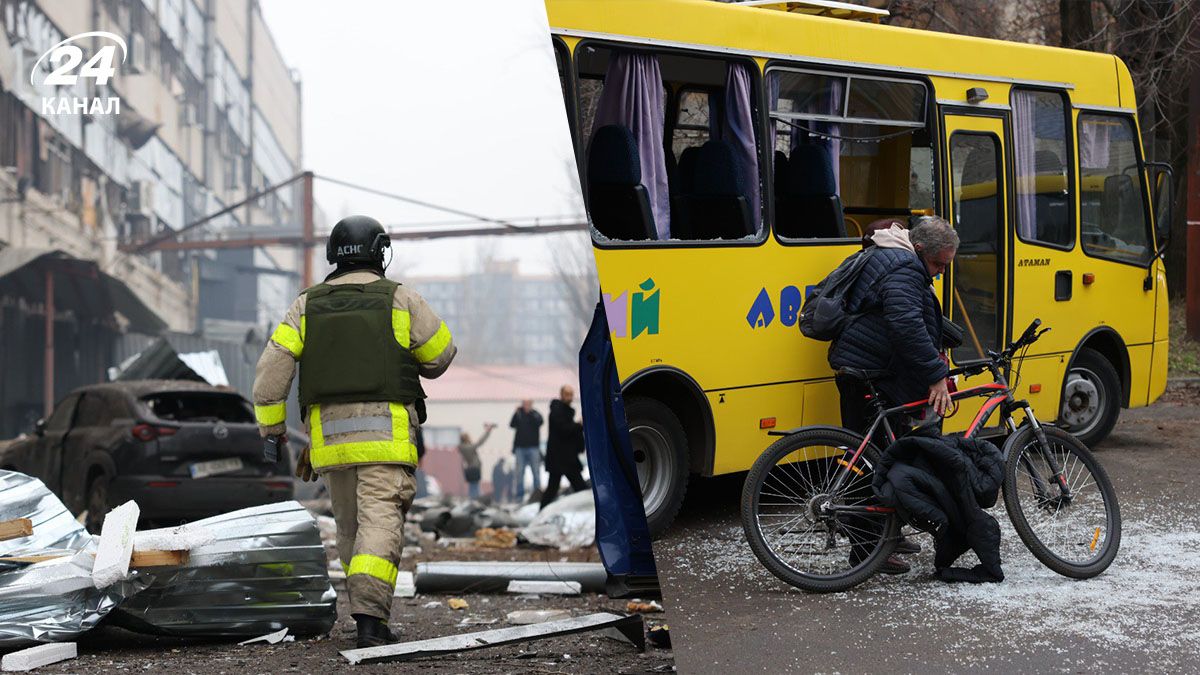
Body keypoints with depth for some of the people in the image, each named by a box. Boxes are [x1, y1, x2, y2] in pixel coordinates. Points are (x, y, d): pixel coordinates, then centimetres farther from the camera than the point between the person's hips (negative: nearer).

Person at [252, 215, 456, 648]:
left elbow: (271, 367, 2)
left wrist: (271, 430, 8)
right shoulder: (400, 299, 3)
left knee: (349, 526, 15)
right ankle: (370, 617, -26)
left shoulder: (307, 305, 10)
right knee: (380, 519, -11)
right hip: (385, 430, -3)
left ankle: (368, 613, 19)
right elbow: (441, 355, 12)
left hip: (329, 431, 3)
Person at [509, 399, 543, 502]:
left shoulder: (536, 414, 5)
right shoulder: (518, 415, 8)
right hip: (520, 447, 1)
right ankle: (520, 496, 4)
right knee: (519, 472, 1)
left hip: (533, 448, -1)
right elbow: (512, 424, -4)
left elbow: (538, 423, -14)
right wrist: (516, 413, -17)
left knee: (536, 471, -1)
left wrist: (530, 412, -19)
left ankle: (537, 492, 4)